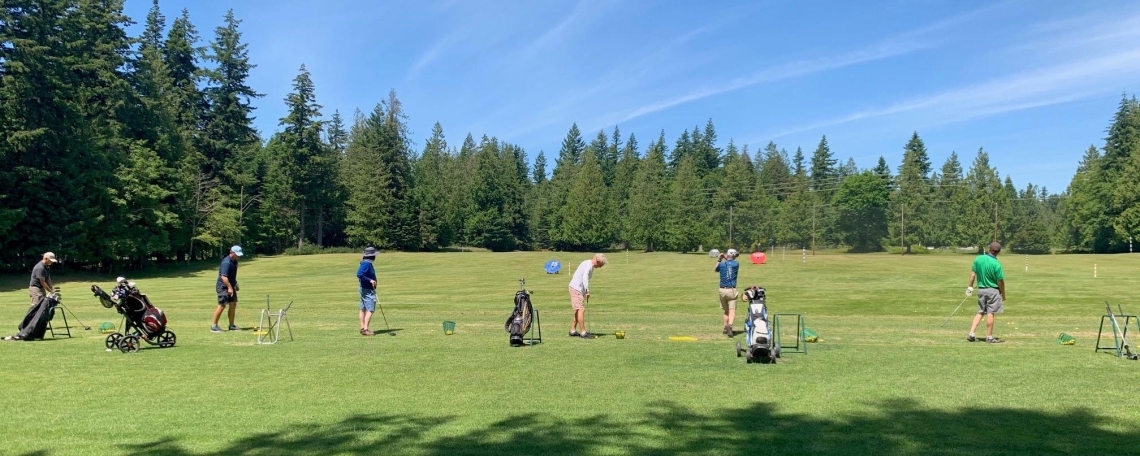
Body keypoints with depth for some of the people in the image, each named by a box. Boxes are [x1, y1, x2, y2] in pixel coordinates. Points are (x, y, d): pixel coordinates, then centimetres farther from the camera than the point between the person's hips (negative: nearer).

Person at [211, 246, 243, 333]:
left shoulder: (234, 261, 9)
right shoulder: (226, 262, -21)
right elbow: (223, 276, -27)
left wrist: (235, 284, 19)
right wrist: (229, 287, -29)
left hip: (230, 286, 9)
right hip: (223, 287, -9)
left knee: (233, 304, 8)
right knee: (222, 305, -8)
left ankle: (231, 325, 15)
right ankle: (214, 326, 0)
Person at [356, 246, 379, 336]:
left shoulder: (366, 263, 12)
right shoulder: (367, 263, -18)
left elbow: (360, 274, 19)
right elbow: (359, 274, -27)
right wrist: (370, 280, -23)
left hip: (364, 289, 11)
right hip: (368, 290, -11)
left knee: (363, 309, 12)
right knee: (370, 309, -11)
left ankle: (362, 328, 17)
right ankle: (366, 329, -13)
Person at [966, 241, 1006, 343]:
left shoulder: (978, 259, -4)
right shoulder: (996, 264, -17)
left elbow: (973, 273, 2)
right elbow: (1000, 282, -11)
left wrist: (970, 286, 11)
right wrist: (1003, 295, 1)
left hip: (981, 289, 5)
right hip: (993, 290, -5)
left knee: (980, 312, 13)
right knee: (990, 313, 2)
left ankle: (971, 334, 5)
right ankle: (989, 337, 9)